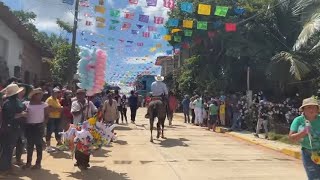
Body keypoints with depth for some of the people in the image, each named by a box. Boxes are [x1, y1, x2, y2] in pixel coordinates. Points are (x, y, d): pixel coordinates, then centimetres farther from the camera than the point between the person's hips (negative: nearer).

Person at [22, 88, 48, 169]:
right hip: (29, 126, 2)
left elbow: (46, 116, 2)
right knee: (29, 144, 11)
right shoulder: (27, 104, 3)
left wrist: (43, 123, -10)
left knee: (38, 144, 3)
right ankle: (28, 162, 22)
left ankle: (38, 163, 11)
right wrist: (24, 123, -4)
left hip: (39, 126, -2)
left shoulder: (44, 105, -1)